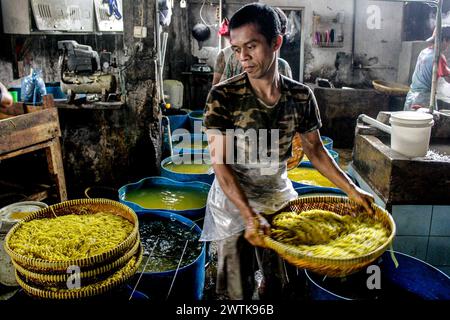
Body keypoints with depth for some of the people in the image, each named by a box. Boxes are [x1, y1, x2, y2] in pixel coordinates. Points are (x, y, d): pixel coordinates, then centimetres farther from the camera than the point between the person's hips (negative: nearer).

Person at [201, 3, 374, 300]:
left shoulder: (301, 96, -7)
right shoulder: (223, 96, -18)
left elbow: (315, 149, 4)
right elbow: (220, 162, -18)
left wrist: (352, 190, -1)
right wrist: (249, 215, -27)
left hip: (280, 199, 3)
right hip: (233, 202, -3)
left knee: (279, 281, 17)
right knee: (239, 288, 11)